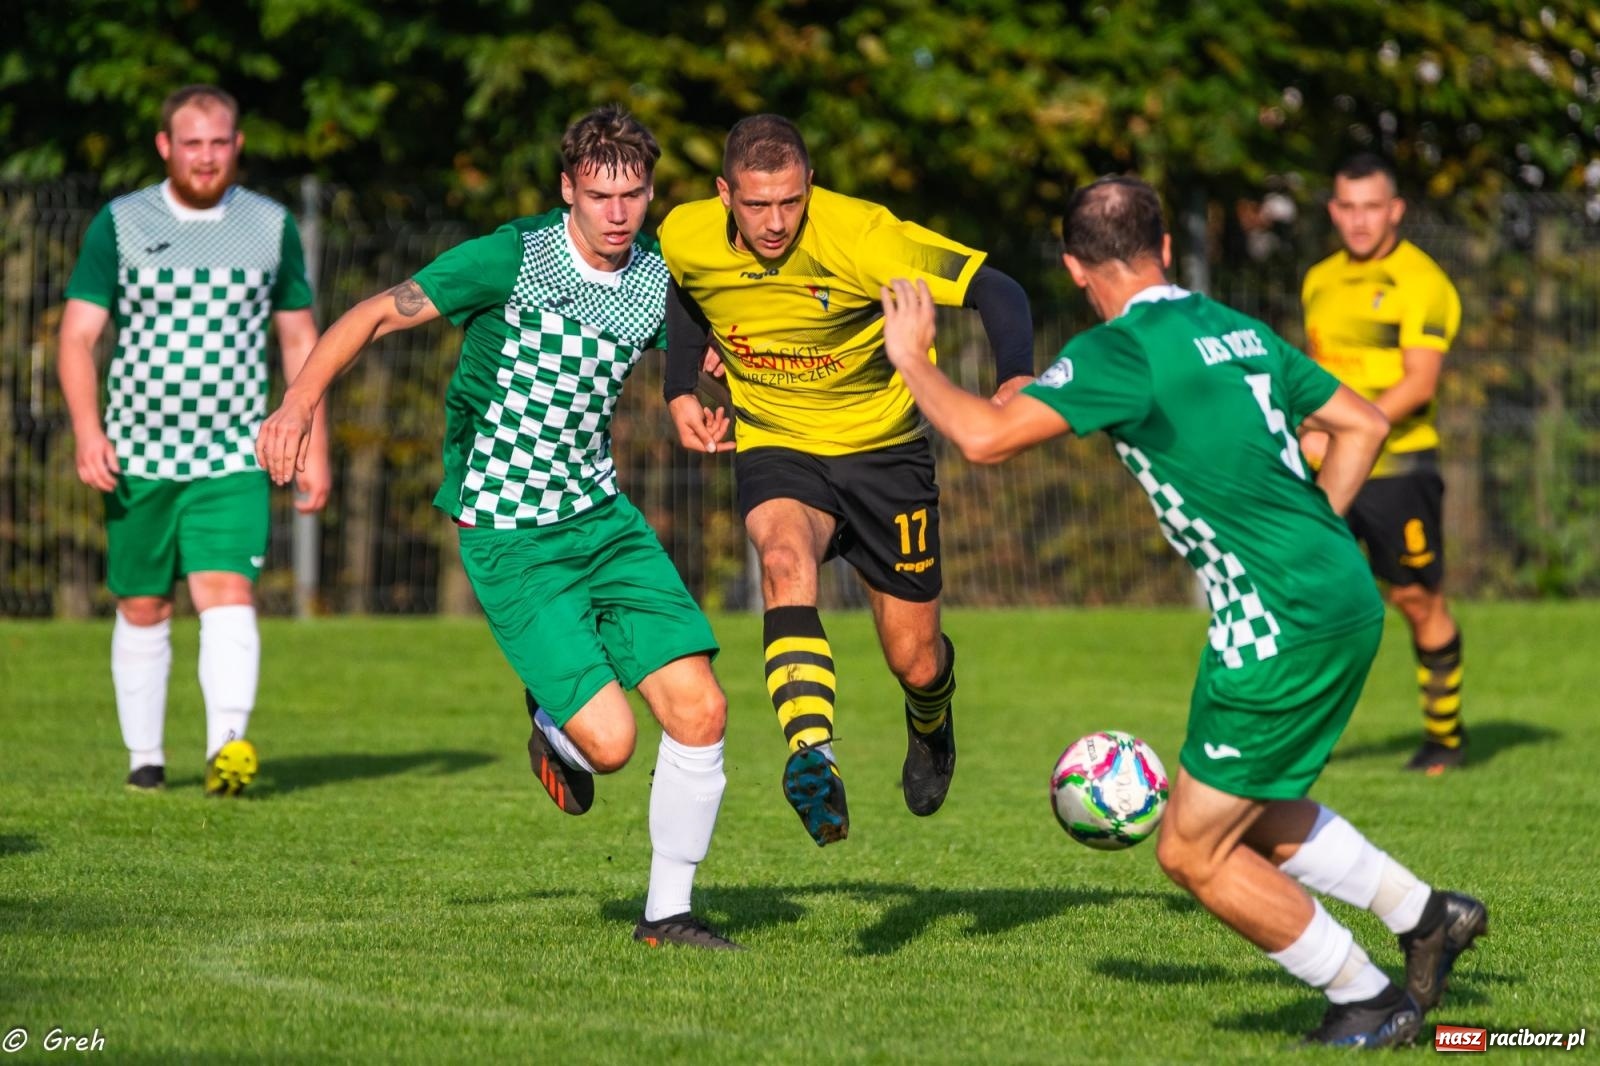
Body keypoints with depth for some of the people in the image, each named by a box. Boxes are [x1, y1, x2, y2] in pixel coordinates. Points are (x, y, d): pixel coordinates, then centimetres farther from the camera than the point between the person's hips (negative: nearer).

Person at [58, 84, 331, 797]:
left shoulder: (272, 227, 6)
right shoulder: (119, 224, 1)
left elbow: (299, 340, 14)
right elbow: (77, 335, -2)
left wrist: (314, 445, 9)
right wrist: (87, 429, -16)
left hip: (234, 457, -1)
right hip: (137, 456, 1)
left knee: (227, 592, -18)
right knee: (142, 609, 8)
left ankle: (228, 745, -30)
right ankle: (144, 757, 20)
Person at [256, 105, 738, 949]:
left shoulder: (660, 279, 1)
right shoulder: (511, 259, -15)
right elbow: (376, 314, -11)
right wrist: (300, 399, -23)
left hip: (601, 516, 5)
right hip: (508, 537, -5)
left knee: (700, 712, -7)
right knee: (609, 741, -14)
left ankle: (667, 912, 11)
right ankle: (553, 725, 24)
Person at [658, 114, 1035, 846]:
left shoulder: (860, 236, -26)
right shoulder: (685, 238, -14)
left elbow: (994, 291, -24)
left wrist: (1015, 380, -42)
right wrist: (680, 392, 4)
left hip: (882, 448, -1)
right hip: (775, 448, 1)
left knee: (913, 660, 6)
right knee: (785, 562, -34)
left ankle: (930, 723, 46)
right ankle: (814, 763, -50)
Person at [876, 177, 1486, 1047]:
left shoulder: (1123, 349, -11)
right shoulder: (1234, 329, 14)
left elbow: (985, 437, -17)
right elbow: (1362, 423, 19)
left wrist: (911, 358, 0)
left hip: (1284, 621, -9)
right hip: (1343, 600, 9)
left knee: (1193, 851, 3)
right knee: (1249, 815, 26)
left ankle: (1368, 1005, 9)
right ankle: (1425, 916, 25)